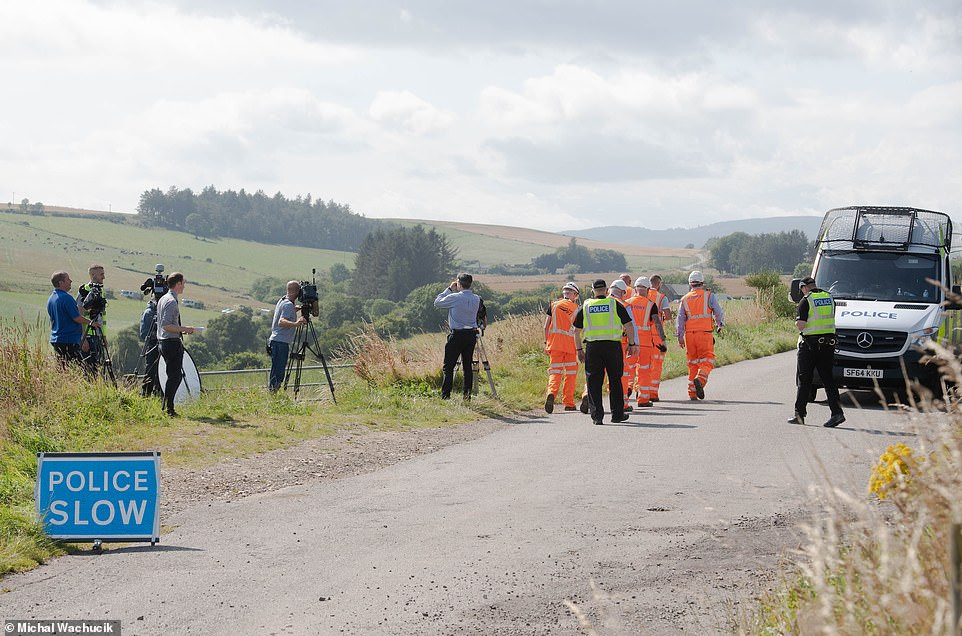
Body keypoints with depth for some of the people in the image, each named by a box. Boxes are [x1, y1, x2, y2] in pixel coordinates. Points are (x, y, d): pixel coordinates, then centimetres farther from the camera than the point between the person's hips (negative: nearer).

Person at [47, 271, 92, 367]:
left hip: (55, 340, 9)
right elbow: (77, 318, -16)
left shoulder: (50, 299, 14)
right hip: (69, 341, -9)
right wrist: (91, 322, 0)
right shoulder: (66, 298, -15)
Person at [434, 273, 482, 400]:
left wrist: (449, 289, 7)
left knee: (449, 366, 0)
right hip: (472, 334, 5)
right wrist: (452, 291, 15)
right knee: (467, 365, 10)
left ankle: (445, 395, -4)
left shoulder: (454, 298, -13)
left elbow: (437, 303, 0)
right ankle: (468, 394, 7)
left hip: (457, 334, -5)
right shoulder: (476, 299, 3)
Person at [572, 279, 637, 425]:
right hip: (613, 346, 0)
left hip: (592, 347, 0)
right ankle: (617, 414, 16)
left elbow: (576, 331, 7)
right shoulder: (615, 305, 1)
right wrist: (631, 344, 10)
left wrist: (579, 349, 15)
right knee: (615, 381, 11)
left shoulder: (585, 306, 6)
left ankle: (597, 415, -1)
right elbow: (629, 326, 0)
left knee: (594, 382, 5)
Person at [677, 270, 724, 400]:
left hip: (689, 334, 3)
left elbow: (680, 320, 7)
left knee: (692, 363, 10)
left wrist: (680, 338, 9)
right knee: (707, 361, 0)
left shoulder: (685, 299, 11)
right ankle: (700, 379, -29)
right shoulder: (708, 295, 1)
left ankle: (692, 393, 7)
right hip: (705, 332, -3)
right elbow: (718, 312, -1)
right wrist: (720, 325, 19)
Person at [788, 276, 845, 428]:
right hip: (828, 344, 5)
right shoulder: (829, 298, 10)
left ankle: (800, 414, 5)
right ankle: (837, 412, -6)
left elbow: (801, 325, -15)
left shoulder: (806, 301, -10)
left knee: (804, 380, 3)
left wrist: (798, 321, 6)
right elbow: (831, 319, 16)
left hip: (810, 344, -5)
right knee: (828, 379, 6)